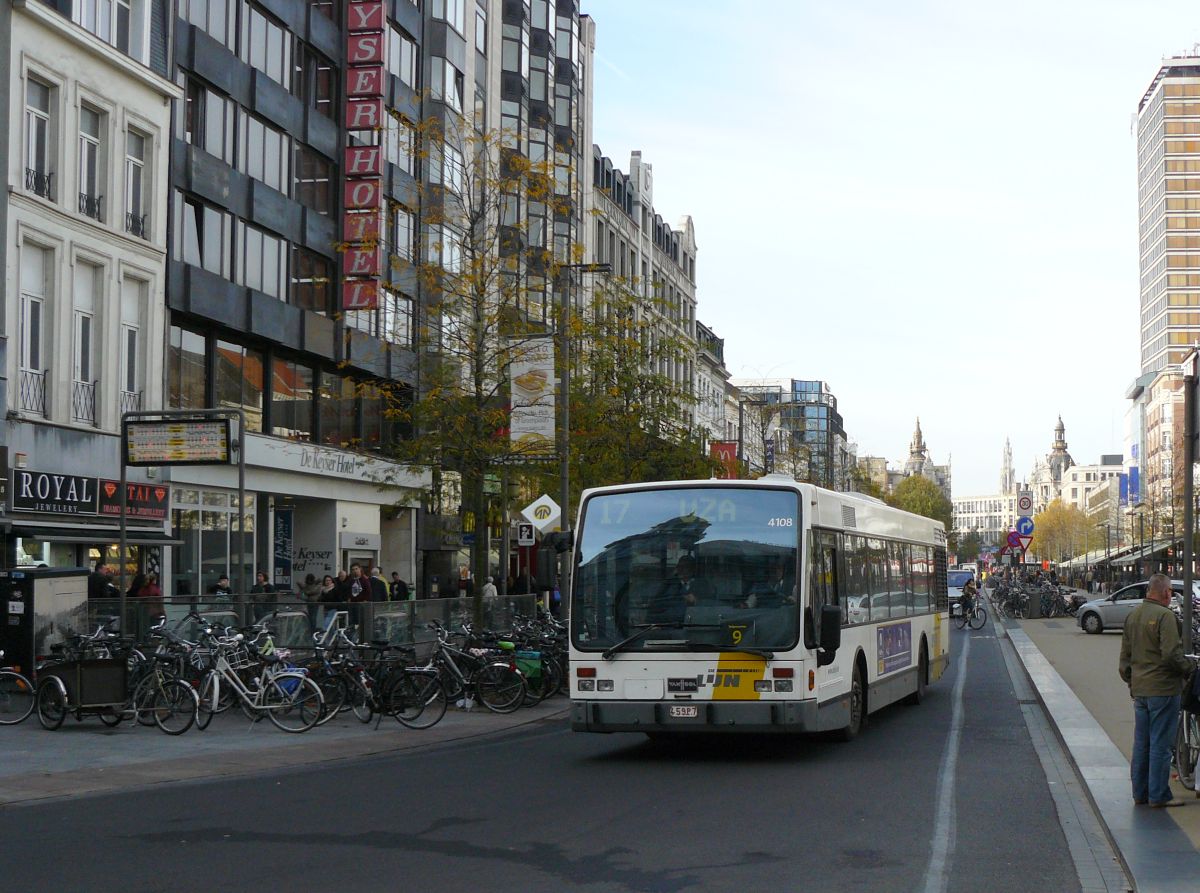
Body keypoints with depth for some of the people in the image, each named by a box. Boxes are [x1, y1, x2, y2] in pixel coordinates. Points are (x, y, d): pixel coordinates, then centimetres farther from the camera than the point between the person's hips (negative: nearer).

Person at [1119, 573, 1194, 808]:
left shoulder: (1132, 616, 11)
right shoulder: (1164, 616, -15)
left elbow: (1125, 655, 17)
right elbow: (1171, 654, -22)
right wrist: (1187, 668, -4)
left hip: (1139, 689, 8)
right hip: (1162, 688, -8)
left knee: (1141, 743, 13)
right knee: (1160, 743, -2)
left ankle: (1140, 793, 19)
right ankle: (1159, 795, 1)